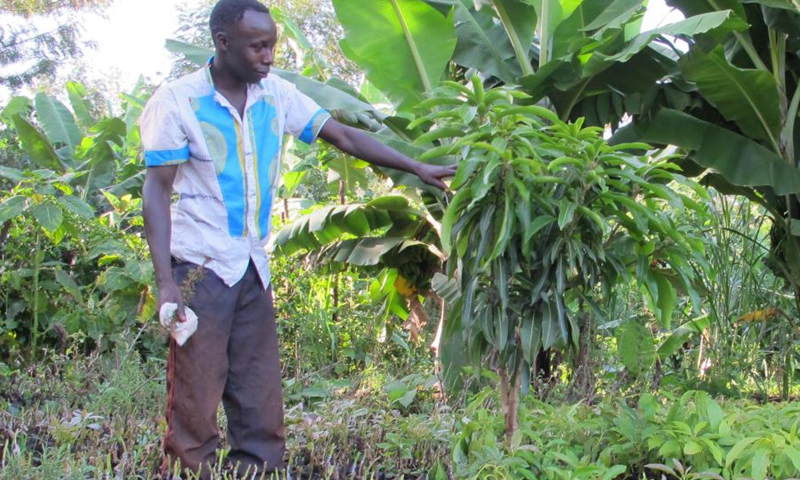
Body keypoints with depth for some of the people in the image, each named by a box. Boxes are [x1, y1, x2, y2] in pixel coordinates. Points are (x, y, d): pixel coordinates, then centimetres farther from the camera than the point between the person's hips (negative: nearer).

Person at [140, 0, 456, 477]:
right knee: (195, 410, -5)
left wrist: (417, 168, 3)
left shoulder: (277, 95, 5)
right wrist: (166, 282, -18)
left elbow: (344, 136, 9)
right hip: (200, 269, -5)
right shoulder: (177, 102, -8)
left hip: (254, 270, 5)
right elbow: (158, 191, -10)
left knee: (262, 413, 7)